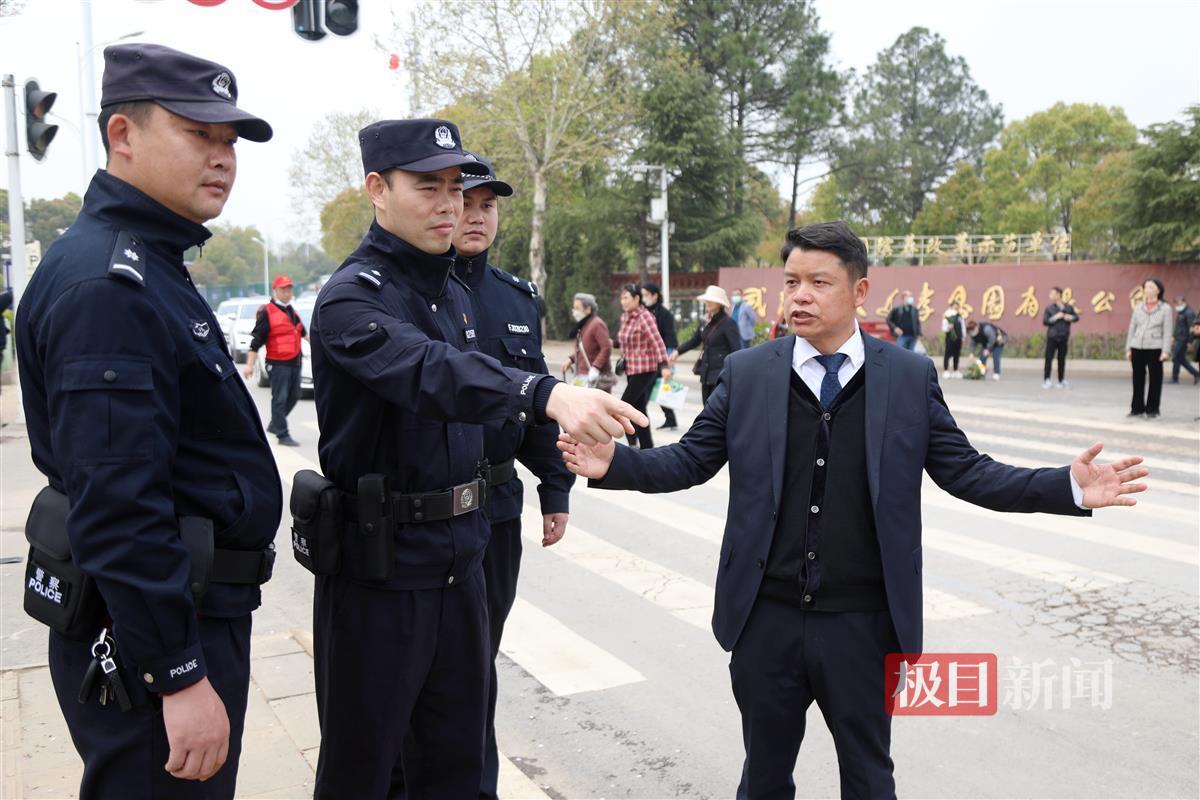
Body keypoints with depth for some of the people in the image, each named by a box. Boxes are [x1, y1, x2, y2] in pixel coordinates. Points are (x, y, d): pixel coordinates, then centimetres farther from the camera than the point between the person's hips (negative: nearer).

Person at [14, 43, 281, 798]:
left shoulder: (149, 267, 12)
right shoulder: (105, 283, -20)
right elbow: (117, 508, -26)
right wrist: (180, 676, -23)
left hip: (199, 612, 10)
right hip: (147, 631, -10)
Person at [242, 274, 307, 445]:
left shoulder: (291, 311, 15)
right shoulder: (267, 313, -10)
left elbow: (301, 331, 31)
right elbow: (256, 341, -12)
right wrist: (249, 365, -14)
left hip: (295, 362, 8)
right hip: (278, 364, -8)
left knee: (293, 397, 13)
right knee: (280, 399, -4)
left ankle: (274, 425, 30)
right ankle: (283, 435, 1)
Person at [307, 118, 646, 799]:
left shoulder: (457, 294, 9)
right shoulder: (352, 297, -16)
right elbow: (432, 372, -36)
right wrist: (548, 394, -51)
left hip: (460, 557, 7)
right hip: (378, 568, -7)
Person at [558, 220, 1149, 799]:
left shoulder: (911, 377, -2)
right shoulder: (746, 373, -2)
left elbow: (963, 470, -1)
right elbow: (688, 461, 1)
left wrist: (1069, 488, -12)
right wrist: (614, 464, -15)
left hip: (864, 623, 0)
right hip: (766, 620, 1)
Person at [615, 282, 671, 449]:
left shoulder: (644, 316, -15)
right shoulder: (625, 317, 9)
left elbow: (657, 342, -21)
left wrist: (664, 365, -28)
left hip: (645, 369, -8)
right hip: (631, 369, 8)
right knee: (638, 408, 10)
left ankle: (633, 442, 1)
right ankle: (647, 446, 18)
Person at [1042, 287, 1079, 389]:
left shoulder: (1068, 307, 6)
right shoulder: (1049, 308, 2)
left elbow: (1076, 317, 14)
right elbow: (1045, 321, -6)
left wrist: (1071, 317, -6)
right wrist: (1056, 317, -14)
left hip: (1063, 338, 1)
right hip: (1052, 337, -1)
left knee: (1061, 360, 7)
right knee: (1049, 358, -6)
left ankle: (1061, 381, 15)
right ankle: (1046, 380, -3)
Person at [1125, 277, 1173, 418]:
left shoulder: (1165, 309, 3)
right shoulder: (1138, 308, 12)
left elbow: (1167, 331, -2)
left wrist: (1166, 351, -10)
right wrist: (1128, 348, 7)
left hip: (1155, 348, -3)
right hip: (1137, 347, 3)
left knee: (1155, 379, 1)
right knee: (1138, 379, 5)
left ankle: (1152, 410, 8)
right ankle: (1137, 408, 13)